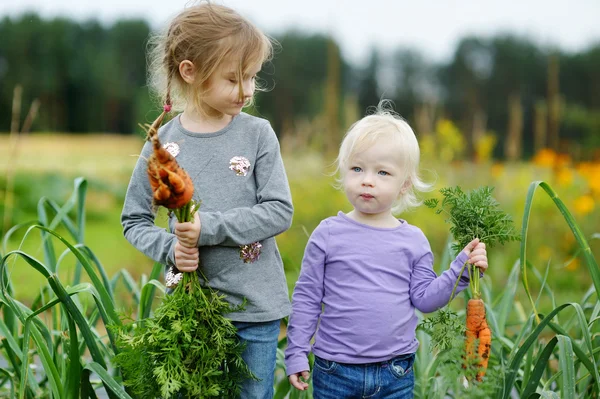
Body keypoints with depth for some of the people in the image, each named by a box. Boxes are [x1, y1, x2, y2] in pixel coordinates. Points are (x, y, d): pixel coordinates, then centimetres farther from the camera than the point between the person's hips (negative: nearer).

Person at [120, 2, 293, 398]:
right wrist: (170, 249, -15)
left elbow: (280, 212, -10)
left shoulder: (258, 134, -5)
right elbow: (134, 221, 4)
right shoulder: (163, 143, -3)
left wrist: (209, 227, -19)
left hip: (256, 308, -1)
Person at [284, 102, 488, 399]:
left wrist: (461, 269, -8)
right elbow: (306, 298, -1)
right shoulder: (328, 234, -4)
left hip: (396, 374, 2)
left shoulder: (413, 241, 1)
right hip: (335, 372, -1)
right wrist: (296, 352, -3)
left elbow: (424, 298, 1)